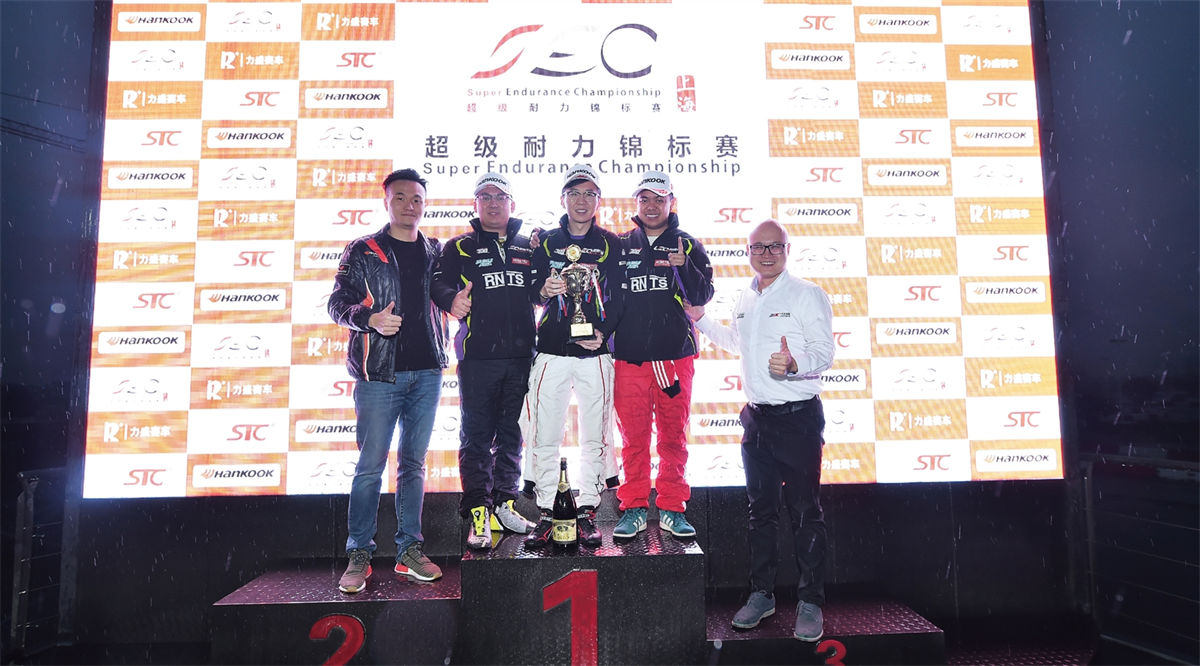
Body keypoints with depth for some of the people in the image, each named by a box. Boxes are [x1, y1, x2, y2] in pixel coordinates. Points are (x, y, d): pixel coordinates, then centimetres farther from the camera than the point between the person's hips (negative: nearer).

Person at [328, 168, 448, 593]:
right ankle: (359, 554, 10)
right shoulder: (363, 252, 3)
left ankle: (409, 549, 18)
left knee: (414, 463, 9)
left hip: (426, 371, 3)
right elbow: (338, 304, -1)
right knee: (371, 466, -1)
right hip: (380, 373, -3)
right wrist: (371, 319, -20)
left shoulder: (435, 252, 13)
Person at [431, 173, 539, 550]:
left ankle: (504, 504, 22)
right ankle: (478, 512, 6)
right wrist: (452, 298, -28)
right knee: (476, 435, -2)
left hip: (521, 356, 3)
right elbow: (439, 282, -6)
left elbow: (538, 291, 19)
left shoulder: (528, 247, 16)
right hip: (477, 356, -3)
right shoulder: (459, 247, 7)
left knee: (512, 434, 10)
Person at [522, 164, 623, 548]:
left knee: (594, 437, 3)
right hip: (551, 353, 0)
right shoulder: (545, 242, 12)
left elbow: (620, 297, 4)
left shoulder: (611, 244, 10)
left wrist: (603, 332, -12)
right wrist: (544, 290, -15)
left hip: (596, 353, 0)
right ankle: (546, 513, 11)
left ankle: (586, 513, 15)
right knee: (544, 436, -1)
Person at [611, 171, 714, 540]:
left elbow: (702, 296, -2)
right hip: (629, 356, 1)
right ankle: (634, 508, 16)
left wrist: (683, 267, -19)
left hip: (675, 355, 0)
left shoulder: (687, 245, 8)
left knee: (674, 436, 5)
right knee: (633, 436, 4)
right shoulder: (620, 245, 11)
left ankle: (672, 509, 16)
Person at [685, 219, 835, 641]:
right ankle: (761, 594, 27)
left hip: (798, 417, -6)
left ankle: (810, 602, 15)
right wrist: (701, 321, 27)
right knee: (761, 509, 14)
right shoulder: (745, 300, 12)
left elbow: (825, 354, -13)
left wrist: (794, 365, -32)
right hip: (757, 417, 6)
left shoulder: (807, 295, -7)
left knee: (805, 512, 2)